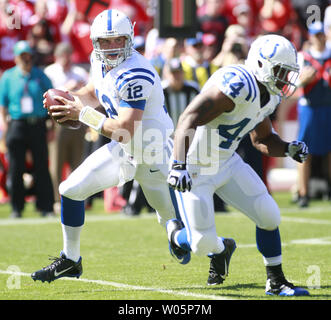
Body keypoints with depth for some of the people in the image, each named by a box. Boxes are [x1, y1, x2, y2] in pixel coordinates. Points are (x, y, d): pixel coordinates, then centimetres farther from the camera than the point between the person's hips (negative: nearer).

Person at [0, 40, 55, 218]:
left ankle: (46, 207, 1)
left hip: (38, 125, 0)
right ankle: (16, 208, 9)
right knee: (16, 168, 1)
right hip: (17, 125, 0)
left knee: (41, 167, -2)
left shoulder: (40, 75, 8)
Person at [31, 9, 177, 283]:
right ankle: (70, 261, 18)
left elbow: (124, 132, -33)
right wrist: (69, 99, -2)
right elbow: (94, 93, 20)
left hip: (153, 154, -8)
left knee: (176, 223, 4)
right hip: (123, 150, 8)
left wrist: (82, 114, -24)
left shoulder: (134, 75, -31)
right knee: (71, 190, 1)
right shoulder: (101, 63, -3)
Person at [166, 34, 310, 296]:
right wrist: (179, 165, -42)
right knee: (203, 244, -9)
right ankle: (177, 233, 27)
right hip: (195, 170, -8)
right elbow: (188, 120, -33)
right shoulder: (238, 85, -28)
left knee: (269, 216, -2)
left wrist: (287, 149, -4)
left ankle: (276, 281, 14)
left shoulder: (268, 95, 2)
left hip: (227, 163, 8)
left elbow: (262, 139, 18)